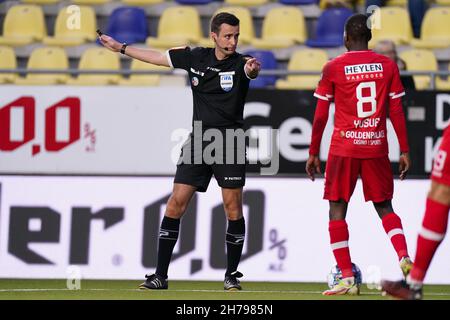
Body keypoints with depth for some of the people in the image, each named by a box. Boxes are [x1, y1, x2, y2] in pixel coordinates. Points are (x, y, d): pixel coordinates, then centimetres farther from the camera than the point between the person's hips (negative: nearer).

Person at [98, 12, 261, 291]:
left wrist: (253, 68, -56)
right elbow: (157, 57, 18)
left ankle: (232, 275, 9)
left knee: (233, 208, -5)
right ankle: (161, 275, 3)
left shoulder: (239, 63, -7)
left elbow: (251, 70, -31)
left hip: (230, 144, -3)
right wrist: (120, 48, 25)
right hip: (198, 142, 3)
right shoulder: (195, 58, 4)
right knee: (176, 204, -2)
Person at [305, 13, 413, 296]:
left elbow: (321, 116, 0)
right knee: (384, 207, 15)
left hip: (344, 149, -2)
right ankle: (404, 257, -9)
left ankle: (347, 278, -3)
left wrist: (313, 153, 7)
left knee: (337, 209, 4)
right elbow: (397, 111, 3)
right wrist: (405, 151, 8)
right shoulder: (387, 66, 4)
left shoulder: (333, 68, -2)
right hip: (377, 148, 3)